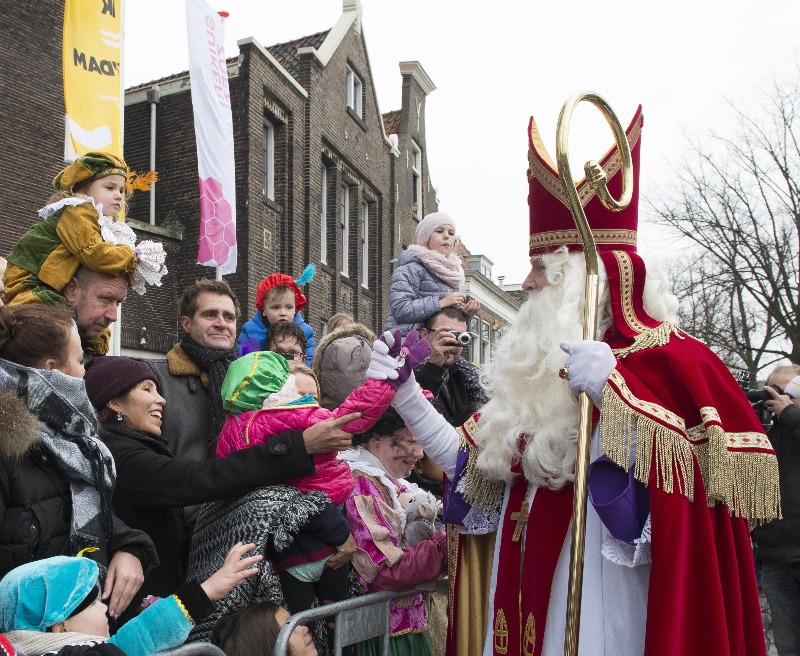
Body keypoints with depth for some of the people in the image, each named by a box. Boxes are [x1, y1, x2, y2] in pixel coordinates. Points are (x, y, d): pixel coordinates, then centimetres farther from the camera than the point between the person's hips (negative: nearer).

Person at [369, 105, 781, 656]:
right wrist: (405, 394, 10)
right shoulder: (538, 371, 11)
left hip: (600, 611, -7)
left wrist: (611, 393, -27)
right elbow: (477, 467, 15)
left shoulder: (669, 360, -10)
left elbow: (697, 487, -20)